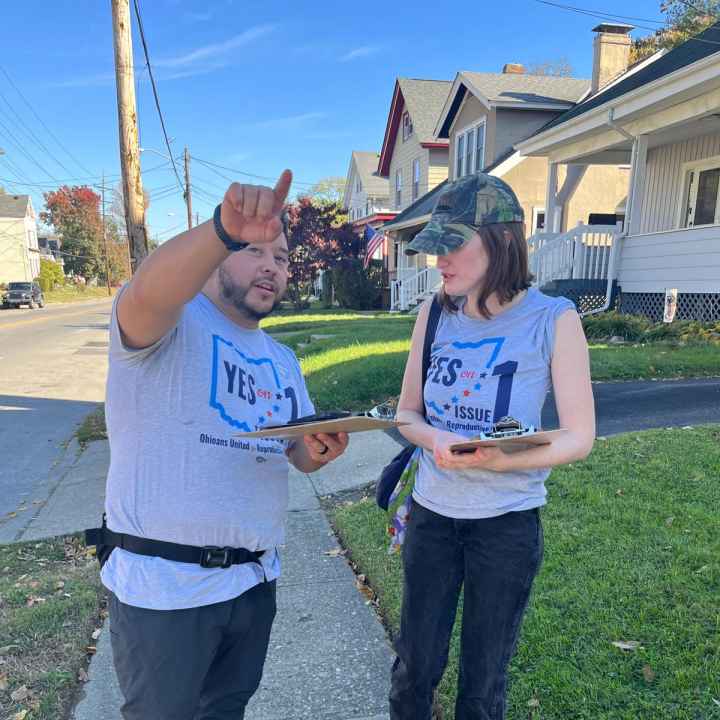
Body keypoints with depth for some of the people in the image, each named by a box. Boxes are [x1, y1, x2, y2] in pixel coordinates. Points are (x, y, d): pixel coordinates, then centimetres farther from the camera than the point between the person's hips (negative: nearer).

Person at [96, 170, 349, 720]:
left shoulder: (283, 360, 11)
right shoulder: (174, 322, -11)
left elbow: (299, 452, 12)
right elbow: (149, 294, -35)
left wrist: (318, 451, -11)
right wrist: (226, 229, -51)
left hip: (254, 579, 7)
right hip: (163, 586, -6)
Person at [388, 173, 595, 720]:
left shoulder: (554, 320, -13)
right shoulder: (436, 314, -3)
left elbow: (579, 438, -11)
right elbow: (407, 412, 3)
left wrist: (501, 460, -29)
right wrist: (434, 439, -20)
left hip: (508, 523, -3)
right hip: (432, 513, 3)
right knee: (415, 665, 17)